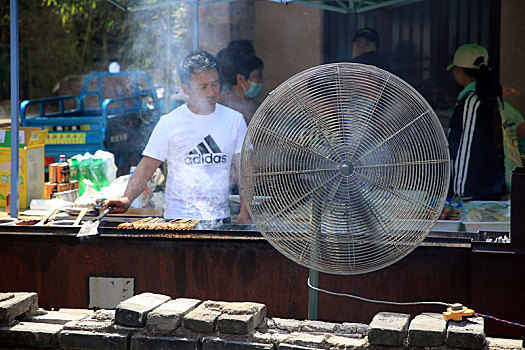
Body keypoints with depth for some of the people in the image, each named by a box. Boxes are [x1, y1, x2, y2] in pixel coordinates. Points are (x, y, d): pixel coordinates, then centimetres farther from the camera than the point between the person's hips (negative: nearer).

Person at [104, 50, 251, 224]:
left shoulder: (234, 120, 5)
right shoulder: (169, 123, -1)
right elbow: (146, 167, -2)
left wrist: (245, 213, -2)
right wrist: (127, 199, -18)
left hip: (220, 217, 2)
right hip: (178, 219, -2)